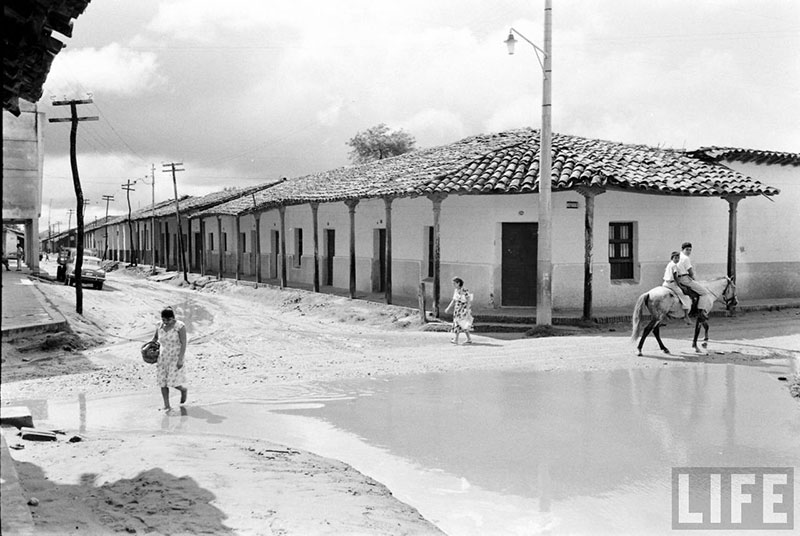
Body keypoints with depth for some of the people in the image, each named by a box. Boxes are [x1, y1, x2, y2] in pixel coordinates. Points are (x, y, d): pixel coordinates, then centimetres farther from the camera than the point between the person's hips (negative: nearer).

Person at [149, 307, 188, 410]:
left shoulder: (180, 326, -16)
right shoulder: (160, 326, 0)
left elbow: (184, 343, -16)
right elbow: (155, 337, 18)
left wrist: (180, 359, -21)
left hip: (176, 357, -5)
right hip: (163, 357, 5)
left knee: (173, 382, -10)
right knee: (163, 382, 4)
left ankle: (184, 389, 23)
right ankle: (166, 405, 14)